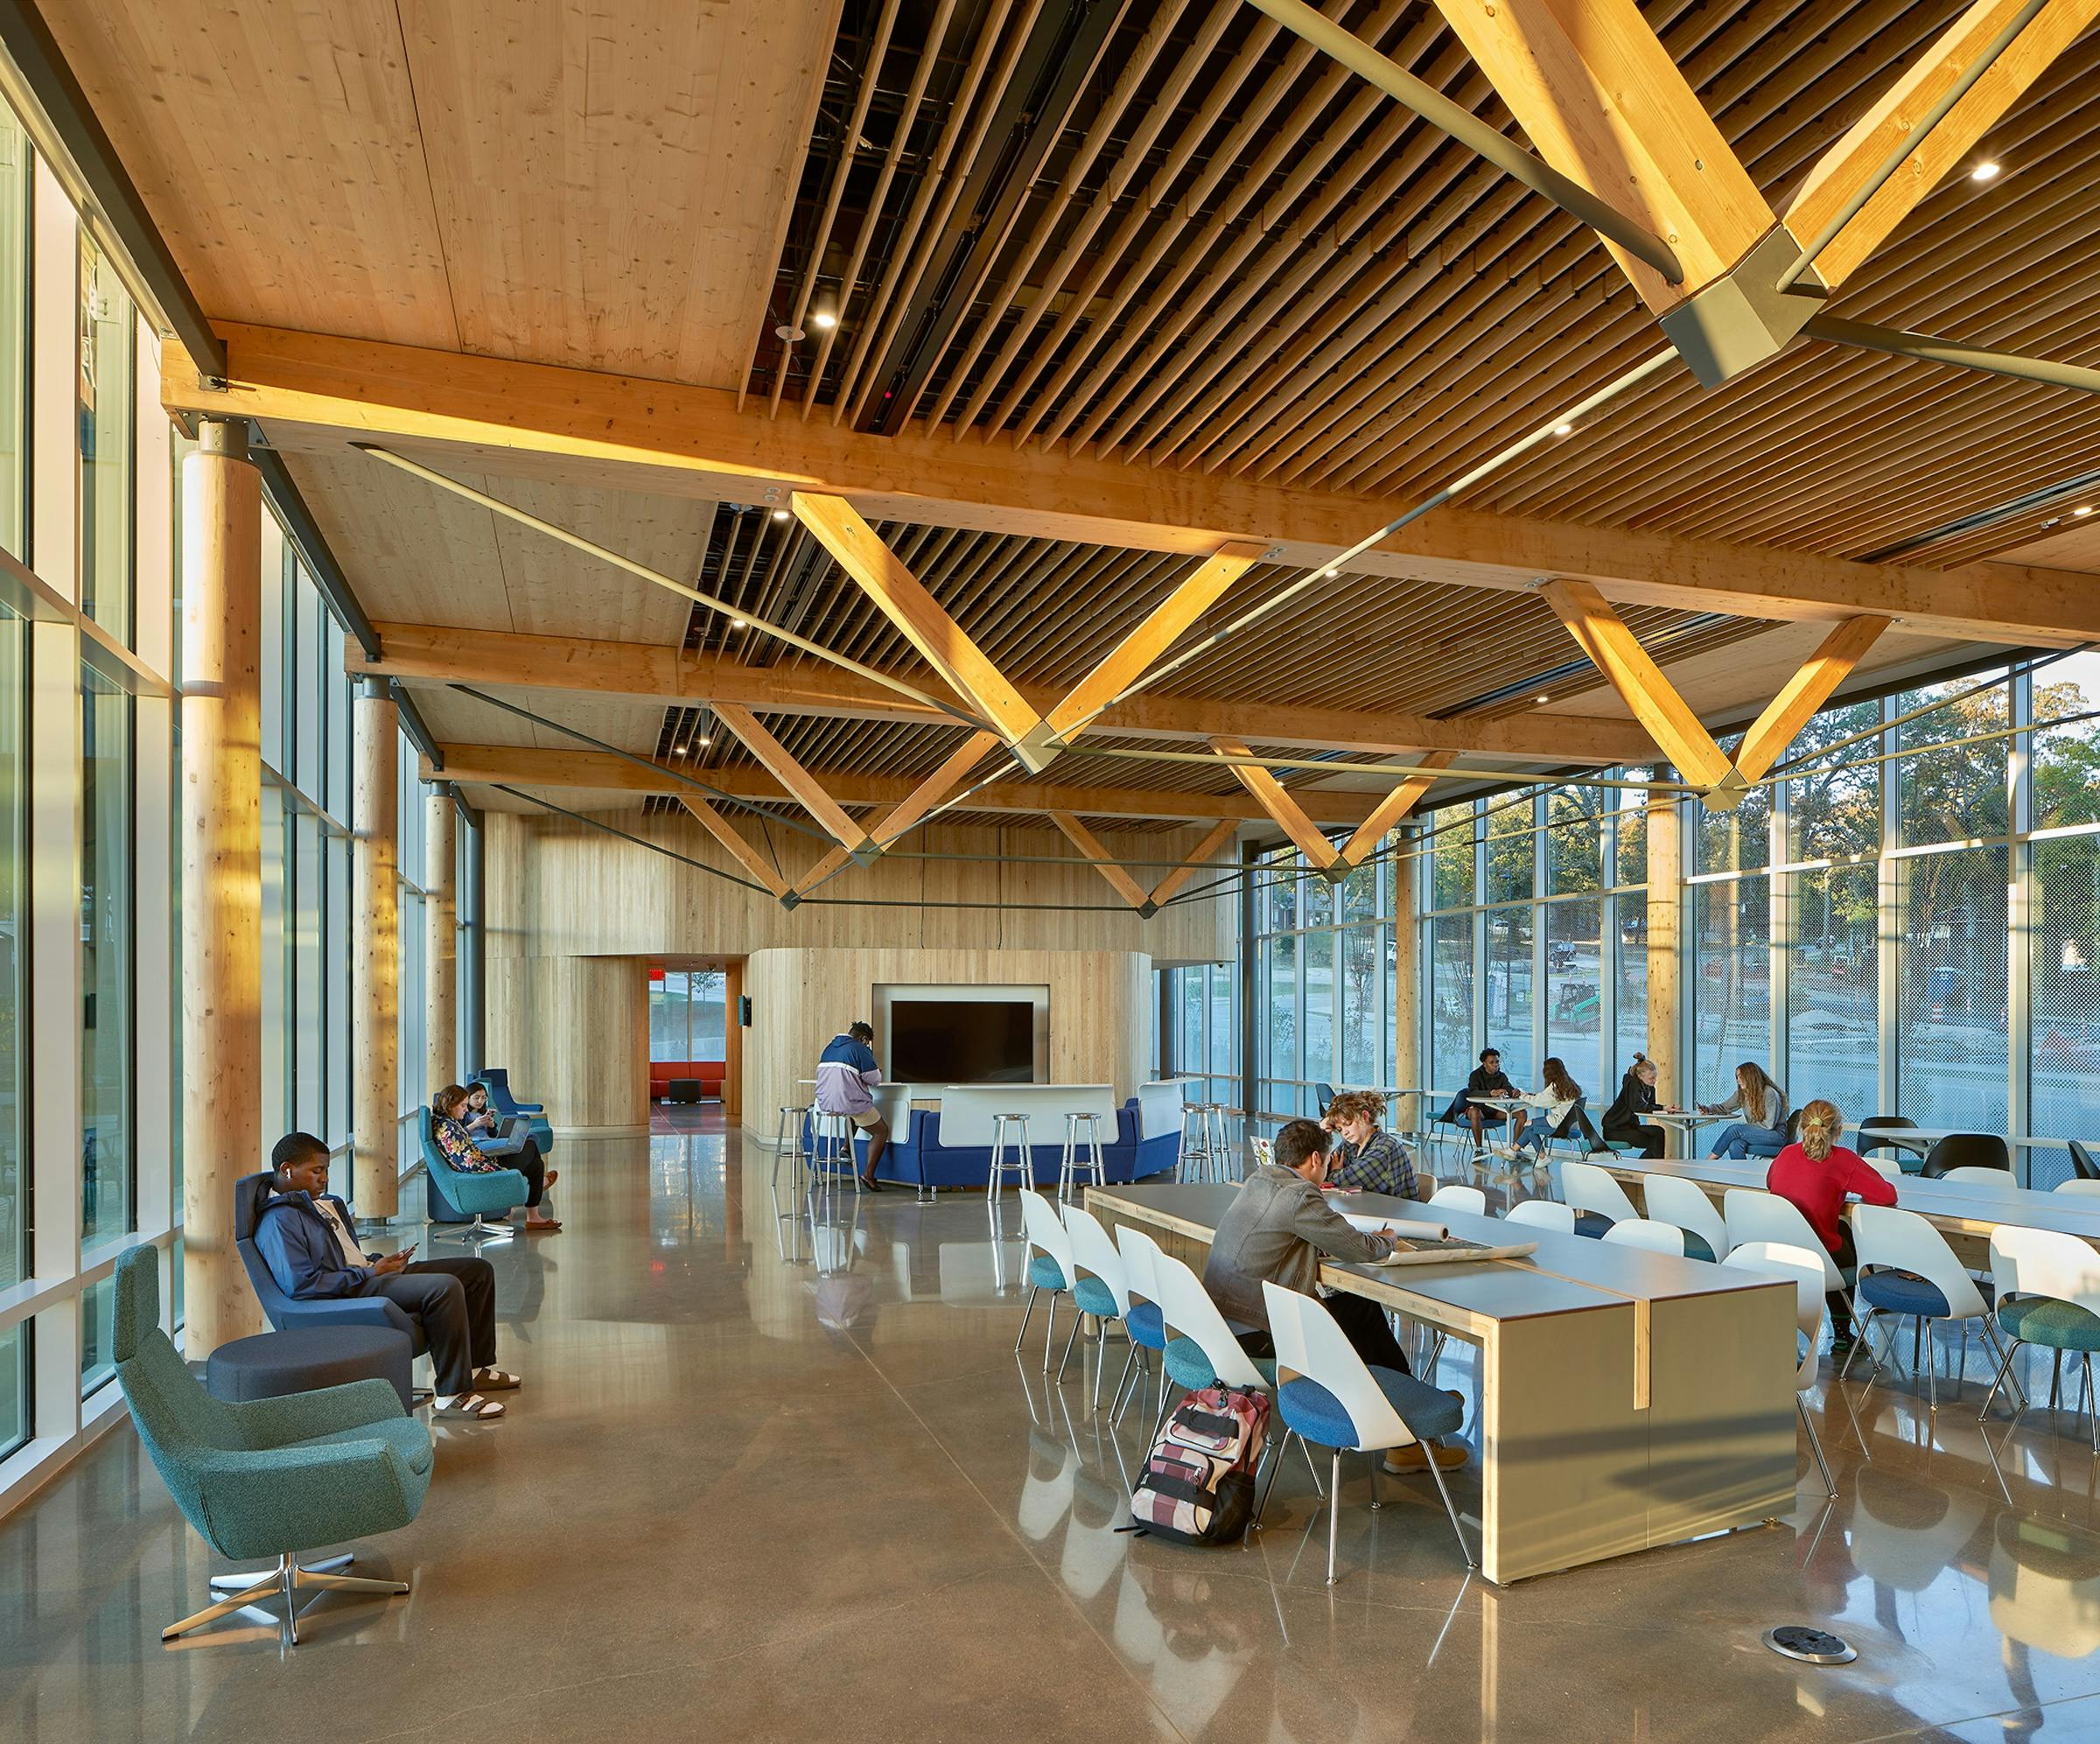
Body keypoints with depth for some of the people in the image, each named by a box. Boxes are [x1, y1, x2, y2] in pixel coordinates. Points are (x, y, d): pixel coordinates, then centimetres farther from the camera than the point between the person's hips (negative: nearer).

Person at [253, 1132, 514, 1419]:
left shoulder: (326, 1203, 20)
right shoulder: (277, 1220, -11)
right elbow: (300, 1284, -23)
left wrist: (380, 1261, 7)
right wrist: (370, 1272, -17)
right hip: (345, 1296, -10)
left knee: (479, 1270, 7)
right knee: (445, 1287, -33)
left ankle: (475, 1369, 18)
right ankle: (452, 1394, -26)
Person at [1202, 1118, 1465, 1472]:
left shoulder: (1257, 1181, 9)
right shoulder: (1299, 1197, -19)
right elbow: (1361, 1248, -14)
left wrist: (1371, 1239, 9)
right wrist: (1386, 1239, 10)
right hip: (1256, 1334, -9)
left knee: (1361, 1309, 16)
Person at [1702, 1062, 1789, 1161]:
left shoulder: (1769, 1093, -13)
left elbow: (1769, 1125, -16)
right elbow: (1725, 1107, 15)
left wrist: (1747, 1126, -11)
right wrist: (1708, 1109, -4)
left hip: (1776, 1135, -6)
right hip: (1757, 1135, 6)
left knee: (1735, 1129, -27)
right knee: (1735, 1146, -30)